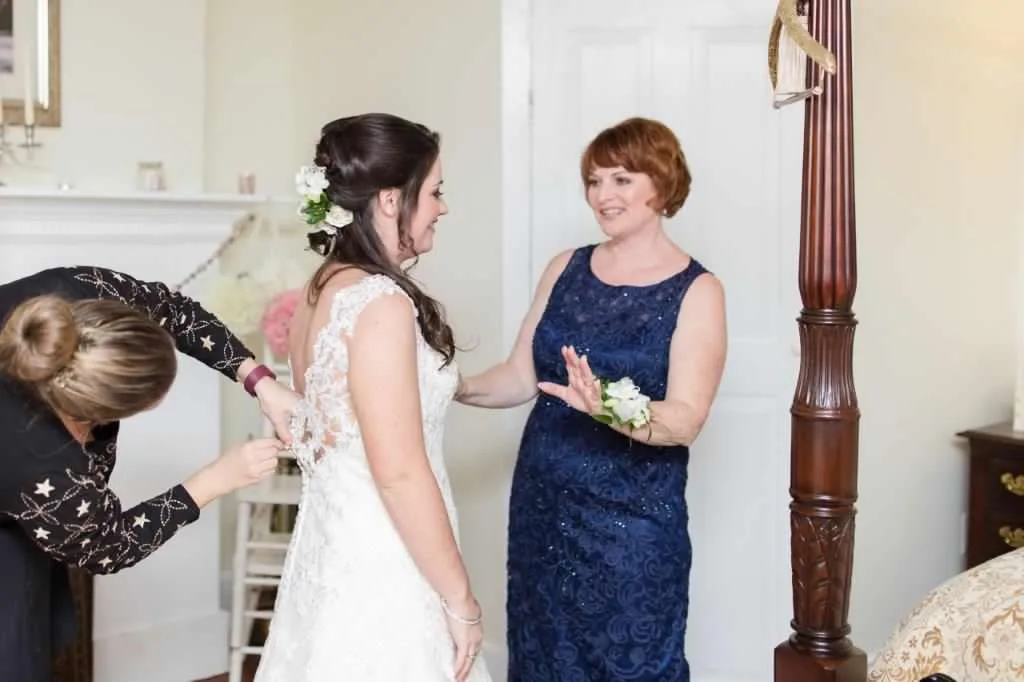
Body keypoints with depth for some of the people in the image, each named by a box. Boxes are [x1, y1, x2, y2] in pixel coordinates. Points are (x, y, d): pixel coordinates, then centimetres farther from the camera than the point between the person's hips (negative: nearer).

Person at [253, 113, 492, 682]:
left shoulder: (322, 291, 6)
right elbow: (399, 473, -23)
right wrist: (460, 598, -15)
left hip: (335, 548, 9)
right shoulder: (380, 303, -21)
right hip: (381, 566, -9)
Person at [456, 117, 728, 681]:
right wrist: (456, 386, -11)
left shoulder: (696, 290, -9)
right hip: (541, 506, 4)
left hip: (632, 521, -4)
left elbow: (685, 419, -17)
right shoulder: (565, 268, 5)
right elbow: (521, 377, 6)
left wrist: (611, 409, -35)